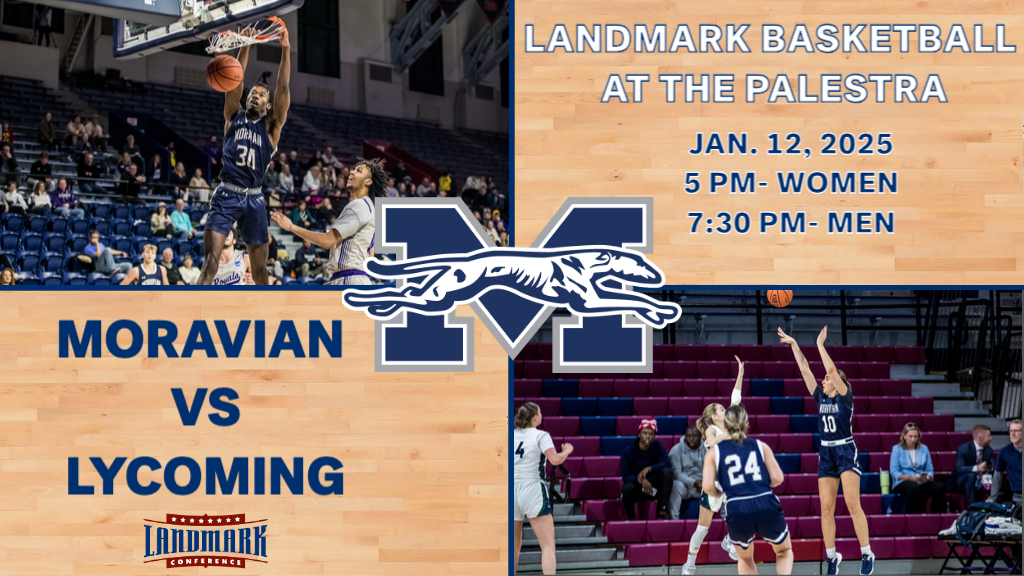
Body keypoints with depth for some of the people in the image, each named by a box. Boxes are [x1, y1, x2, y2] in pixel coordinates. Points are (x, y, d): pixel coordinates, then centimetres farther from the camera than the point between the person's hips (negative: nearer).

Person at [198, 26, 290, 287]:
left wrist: (285, 51, -7)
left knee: (259, 265, 8)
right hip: (226, 194, -1)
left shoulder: (271, 126, 10)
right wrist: (245, 47, -6)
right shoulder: (234, 117, 13)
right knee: (211, 257, -14)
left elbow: (283, 89, 1)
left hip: (253, 198, 1)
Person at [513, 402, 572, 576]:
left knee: (514, 546, 16)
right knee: (548, 545, -5)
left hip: (512, 490, 5)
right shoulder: (540, 435, -4)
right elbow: (555, 459, -16)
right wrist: (567, 451, 3)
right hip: (533, 489, -5)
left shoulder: (511, 435, 9)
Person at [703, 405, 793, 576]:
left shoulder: (714, 452, 10)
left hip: (737, 510, 0)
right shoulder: (760, 446, 12)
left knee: (746, 559, 28)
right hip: (766, 505, 0)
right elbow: (778, 478, 5)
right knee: (785, 552, 25)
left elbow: (708, 486, -1)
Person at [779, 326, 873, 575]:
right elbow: (805, 369, 8)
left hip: (846, 452, -6)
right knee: (826, 508, 1)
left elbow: (832, 369, -18)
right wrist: (794, 345, 5)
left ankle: (867, 554, -9)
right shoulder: (821, 398, 10)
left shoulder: (845, 397, -5)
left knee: (853, 505, -14)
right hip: (826, 454, 6)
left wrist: (820, 345, -15)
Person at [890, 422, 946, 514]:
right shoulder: (897, 449, 7)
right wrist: (910, 478, -18)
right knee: (913, 487, -41)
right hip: (902, 483, -4)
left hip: (922, 483, 4)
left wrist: (927, 478, -12)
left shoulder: (924, 449, 18)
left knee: (940, 488, -27)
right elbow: (894, 472, -2)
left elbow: (930, 470, 12)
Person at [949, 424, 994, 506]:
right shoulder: (963, 449, -19)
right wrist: (976, 468, -48)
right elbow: (959, 469, -31)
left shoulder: (989, 450, 1)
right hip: (960, 484, -6)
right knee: (971, 475, -36)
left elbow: (991, 468, -7)